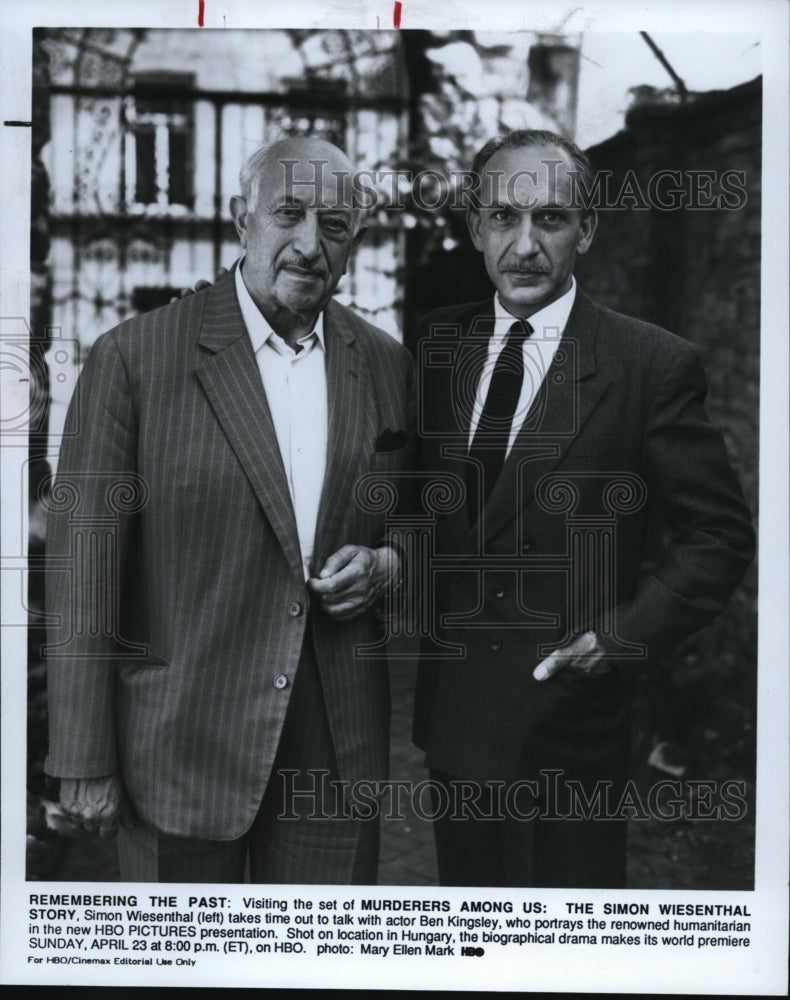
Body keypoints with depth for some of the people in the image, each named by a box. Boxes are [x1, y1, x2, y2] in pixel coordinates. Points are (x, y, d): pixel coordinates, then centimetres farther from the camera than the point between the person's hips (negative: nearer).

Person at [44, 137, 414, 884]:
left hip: (338, 747, 4)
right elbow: (83, 576, -8)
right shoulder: (133, 358, -8)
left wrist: (386, 564, -6)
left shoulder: (387, 367, 5)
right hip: (180, 748, -3)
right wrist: (84, 763, -7)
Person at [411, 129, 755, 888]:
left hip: (570, 726, -4)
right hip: (451, 716, 4)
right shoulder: (437, 342, 3)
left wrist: (628, 629, -15)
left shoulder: (654, 364, -11)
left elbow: (720, 535, -6)